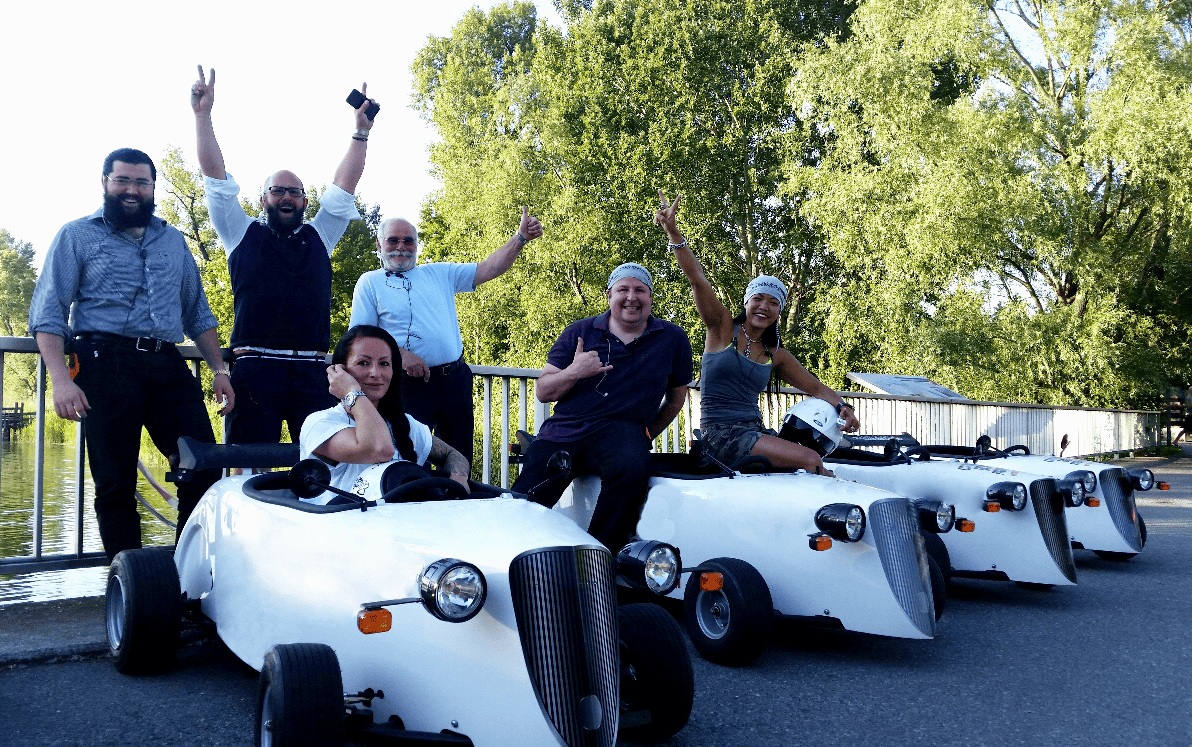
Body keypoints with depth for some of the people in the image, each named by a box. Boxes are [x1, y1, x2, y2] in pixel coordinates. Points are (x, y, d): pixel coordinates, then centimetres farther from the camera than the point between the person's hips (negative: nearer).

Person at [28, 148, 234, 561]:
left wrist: (219, 370, 11)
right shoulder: (76, 236, 9)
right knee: (115, 485, 0)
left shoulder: (173, 240, 21)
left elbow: (198, 313, 23)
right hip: (106, 365, -3)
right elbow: (48, 312, 1)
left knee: (204, 470, -5)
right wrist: (60, 378, -13)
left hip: (168, 367, 4)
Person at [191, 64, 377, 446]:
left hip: (312, 371, 2)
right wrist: (203, 114, 5)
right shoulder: (244, 234, 14)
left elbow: (343, 186, 16)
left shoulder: (318, 237, 19)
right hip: (255, 367, -2)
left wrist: (361, 131, 13)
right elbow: (217, 178, 9)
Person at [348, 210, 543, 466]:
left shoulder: (440, 273, 14)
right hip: (410, 385, -4)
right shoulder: (369, 283, 5)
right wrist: (399, 354, -17)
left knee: (459, 460, 11)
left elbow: (489, 268, 10)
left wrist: (521, 237, -1)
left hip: (456, 380, 4)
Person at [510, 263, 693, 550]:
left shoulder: (673, 338, 9)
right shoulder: (579, 332, 10)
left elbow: (676, 397, 23)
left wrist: (648, 433, 14)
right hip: (563, 430, 2)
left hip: (621, 429, -2)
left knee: (632, 468, -36)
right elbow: (542, 392, 8)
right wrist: (574, 372, -10)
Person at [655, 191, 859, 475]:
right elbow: (697, 279, -8)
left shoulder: (775, 355, 16)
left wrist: (842, 406, -4)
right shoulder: (722, 327, 4)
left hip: (755, 430, 6)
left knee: (817, 464, -19)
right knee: (810, 460, -22)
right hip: (720, 433, -5)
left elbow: (816, 388, 18)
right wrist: (673, 232, -18)